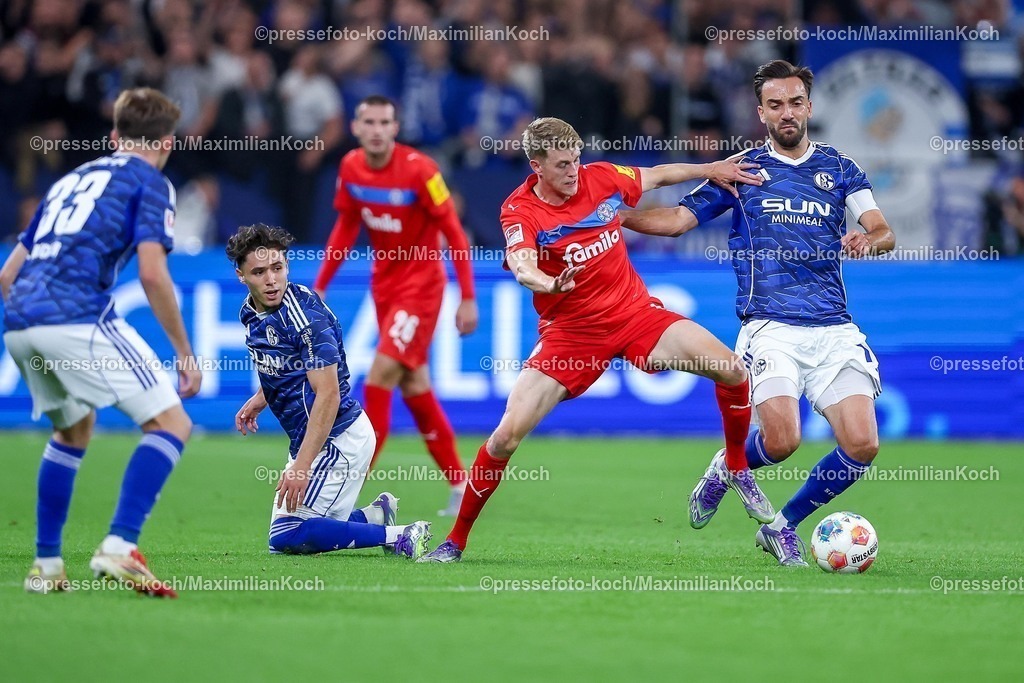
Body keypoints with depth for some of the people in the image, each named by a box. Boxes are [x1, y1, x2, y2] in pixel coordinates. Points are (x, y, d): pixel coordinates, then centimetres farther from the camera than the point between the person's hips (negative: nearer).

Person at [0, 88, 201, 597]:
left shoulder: (72, 179, 29)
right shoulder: (150, 182, 8)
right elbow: (152, 273, -7)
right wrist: (185, 354, 0)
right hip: (78, 317, -7)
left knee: (73, 431, 29)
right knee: (171, 423, -2)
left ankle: (46, 564, 25)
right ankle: (118, 547, -18)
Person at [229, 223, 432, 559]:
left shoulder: (305, 316, -22)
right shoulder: (251, 314, 4)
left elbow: (328, 396, -27)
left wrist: (300, 467, -31)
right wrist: (260, 399, 9)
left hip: (338, 439, -9)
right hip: (305, 438, 9)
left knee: (286, 537, -16)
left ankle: (398, 537, -12)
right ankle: (378, 515, 21)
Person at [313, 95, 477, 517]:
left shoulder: (419, 169, -20)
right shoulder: (350, 167, -3)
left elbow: (453, 233, -15)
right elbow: (346, 228, 11)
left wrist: (467, 298, -17)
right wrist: (320, 286, 9)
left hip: (421, 283, -7)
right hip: (384, 283, 7)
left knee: (380, 376, -15)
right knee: (413, 387, 10)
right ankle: (460, 486, 21)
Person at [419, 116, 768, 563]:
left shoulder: (601, 177, -2)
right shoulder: (520, 211, -15)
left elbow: (656, 175, 19)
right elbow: (522, 266, -35)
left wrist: (711, 169, 16)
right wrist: (548, 283, -56)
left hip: (634, 311, 3)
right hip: (570, 331, -3)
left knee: (731, 370, -14)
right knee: (508, 433, -15)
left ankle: (736, 469, 12)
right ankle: (456, 540, 1)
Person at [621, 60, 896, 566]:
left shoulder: (840, 169, 15)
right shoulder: (742, 168, 12)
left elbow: (883, 232, 5)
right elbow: (679, 218, 10)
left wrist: (869, 239, -18)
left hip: (834, 330, 2)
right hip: (770, 328, -2)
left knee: (861, 445, -12)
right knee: (781, 440, -23)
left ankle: (783, 526, 11)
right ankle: (728, 467, 14)